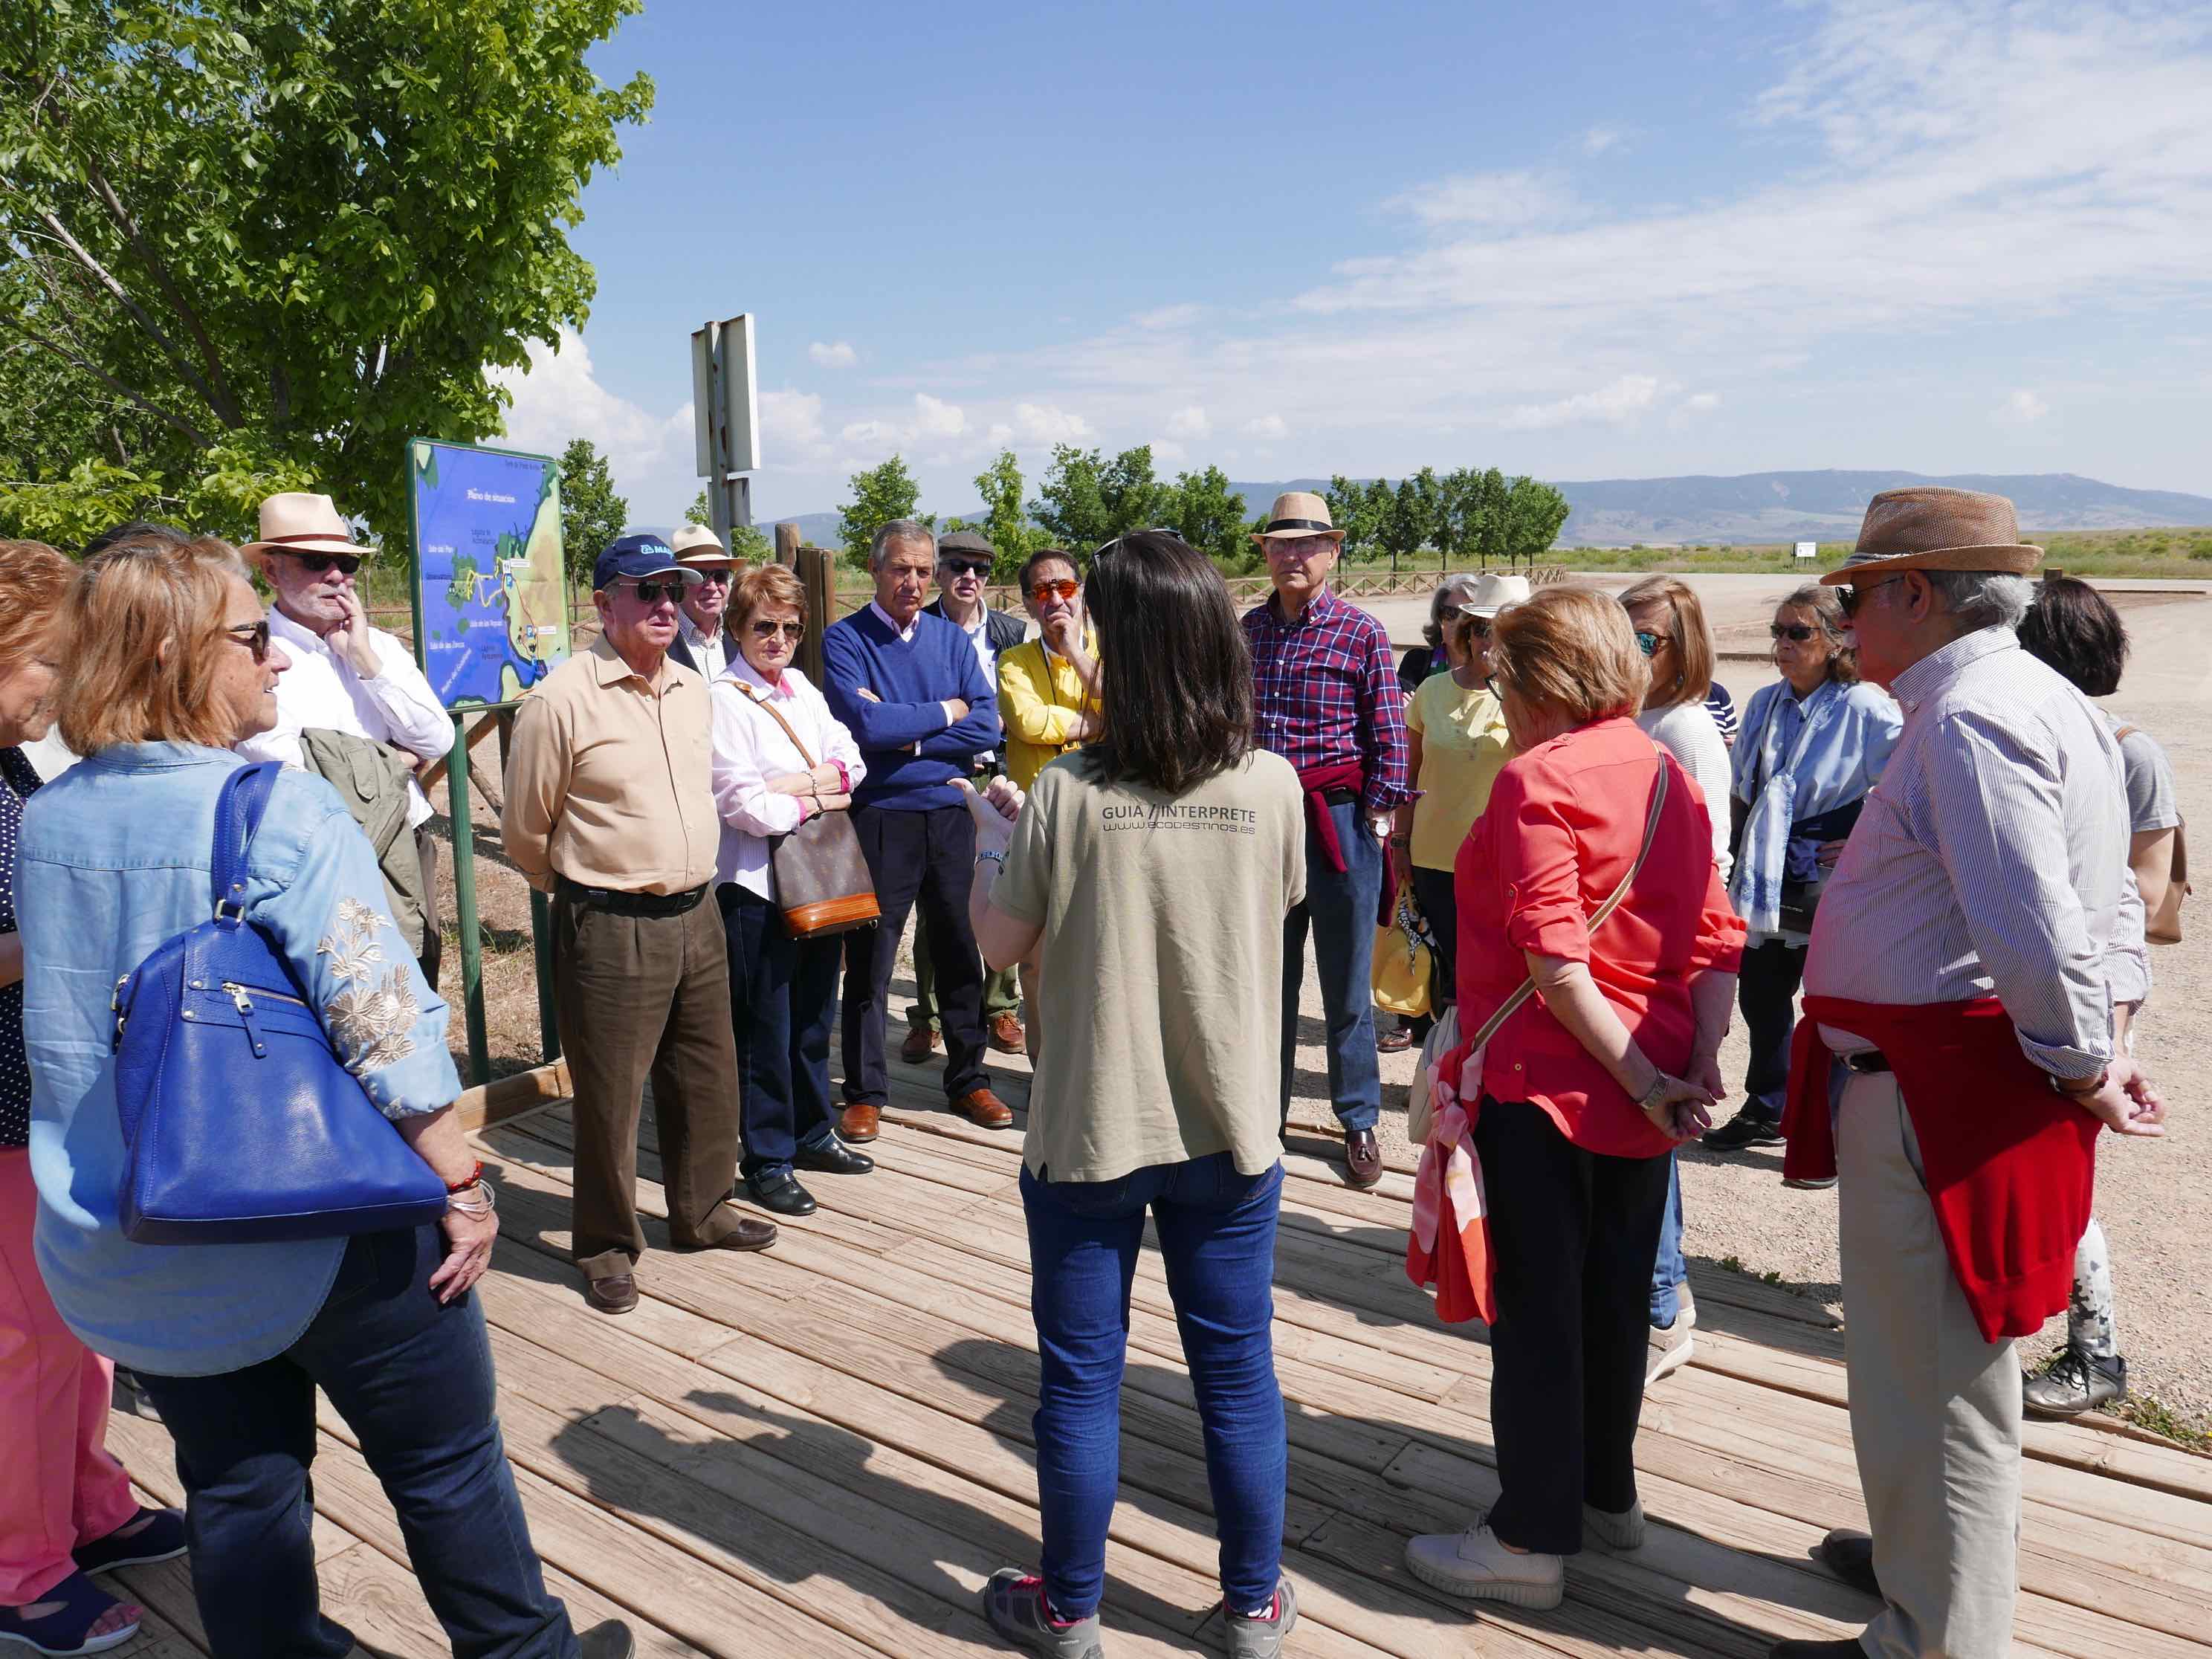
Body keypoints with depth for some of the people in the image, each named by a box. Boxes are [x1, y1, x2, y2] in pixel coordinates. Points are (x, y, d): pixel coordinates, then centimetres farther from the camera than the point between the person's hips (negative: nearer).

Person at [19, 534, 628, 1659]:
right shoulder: (281, 809, -21)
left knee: (234, 1484, 20)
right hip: (322, 1230, -5)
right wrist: (463, 1182, -16)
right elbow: (380, 1017, -24)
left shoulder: (48, 818, -1)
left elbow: (58, 1013, 13)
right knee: (446, 1466, 13)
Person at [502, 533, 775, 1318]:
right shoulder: (562, 699, -13)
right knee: (610, 1095, 5)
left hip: (695, 919, 7)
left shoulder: (693, 691, 9)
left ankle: (701, 1211, 37)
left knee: (707, 1077, 18)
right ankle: (607, 1245, 24)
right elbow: (524, 829, -5)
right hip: (609, 930, -7)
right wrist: (586, 890, 8)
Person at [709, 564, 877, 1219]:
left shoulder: (802, 688, 10)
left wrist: (801, 782, -14)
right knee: (764, 1027, 3)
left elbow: (850, 761, 3)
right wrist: (817, 799, -7)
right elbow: (744, 804, -17)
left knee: (814, 1016, 17)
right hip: (756, 882, -7)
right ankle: (766, 1160, 16)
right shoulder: (723, 698, -11)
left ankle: (812, 1134, 33)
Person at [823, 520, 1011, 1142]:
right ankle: (865, 1093, 18)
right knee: (869, 962, 5)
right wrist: (942, 713, -8)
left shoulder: (954, 639, 8)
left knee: (960, 952, 12)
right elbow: (862, 722, -19)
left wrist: (905, 736, -13)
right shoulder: (844, 639, -4)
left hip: (949, 811, 4)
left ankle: (968, 1080, 26)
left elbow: (986, 725, -4)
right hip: (880, 817, -3)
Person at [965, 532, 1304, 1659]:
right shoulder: (1273, 786, -9)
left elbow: (1000, 945, -5)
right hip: (1227, 1128, 2)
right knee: (1237, 1374, 16)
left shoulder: (1070, 795, -17)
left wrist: (991, 843, 13)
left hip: (1089, 1131, -2)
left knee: (1080, 1379, 14)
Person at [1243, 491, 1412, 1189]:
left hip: (1339, 818, -3)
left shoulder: (1362, 632, -3)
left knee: (1347, 981, 4)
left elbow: (1391, 734, -3)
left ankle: (1359, 1122, 18)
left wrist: (1377, 815, -7)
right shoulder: (1248, 630, 8)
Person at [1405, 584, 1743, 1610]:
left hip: (1541, 1082, -7)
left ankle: (1532, 1537, 16)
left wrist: (1646, 1080, -18)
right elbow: (1716, 937, 1)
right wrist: (1701, 1063, -6)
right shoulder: (1670, 773, 7)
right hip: (1648, 1083, 8)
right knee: (1615, 1292, 20)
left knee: (1536, 1307, 4)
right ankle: (1608, 1490, 36)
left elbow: (1556, 960, -23)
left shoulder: (1538, 779, -16)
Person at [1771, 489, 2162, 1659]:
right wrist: (2103, 1044, 13)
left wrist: (2084, 1069, -13)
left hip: (1934, 1097, -11)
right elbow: (2110, 905, 18)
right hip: (1947, 1075, 11)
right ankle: (1930, 1552, 47)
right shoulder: (2043, 701, 14)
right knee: (1940, 1358, 27)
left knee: (1930, 1375, 4)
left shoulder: (1968, 719, -20)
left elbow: (2038, 936, -27)